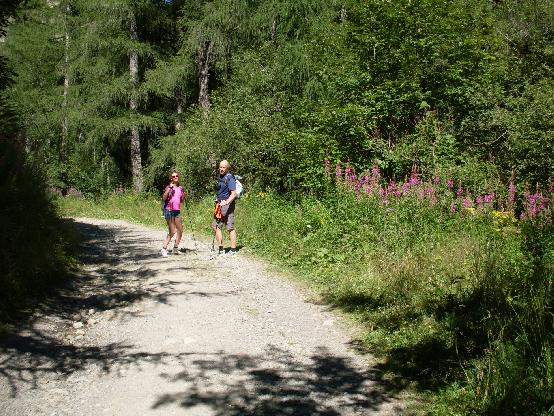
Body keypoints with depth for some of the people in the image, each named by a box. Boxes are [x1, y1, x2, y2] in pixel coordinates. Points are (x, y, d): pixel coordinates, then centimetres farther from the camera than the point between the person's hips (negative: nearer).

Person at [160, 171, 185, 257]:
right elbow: (164, 198, -18)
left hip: (177, 211, 6)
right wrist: (169, 188, -24)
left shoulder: (180, 188, 12)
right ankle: (164, 249, 0)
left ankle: (175, 248, 19)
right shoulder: (169, 187, -3)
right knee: (172, 232, -9)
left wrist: (183, 195, 1)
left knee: (180, 230, 6)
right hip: (169, 210, -6)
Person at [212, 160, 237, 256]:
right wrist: (217, 201, 18)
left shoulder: (230, 178, -12)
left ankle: (233, 250, 0)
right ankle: (220, 249, 16)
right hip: (220, 205, 9)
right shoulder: (220, 178, 14)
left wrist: (226, 202, -32)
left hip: (227, 205, -9)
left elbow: (233, 194, -20)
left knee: (230, 228, -6)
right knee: (216, 226, 10)